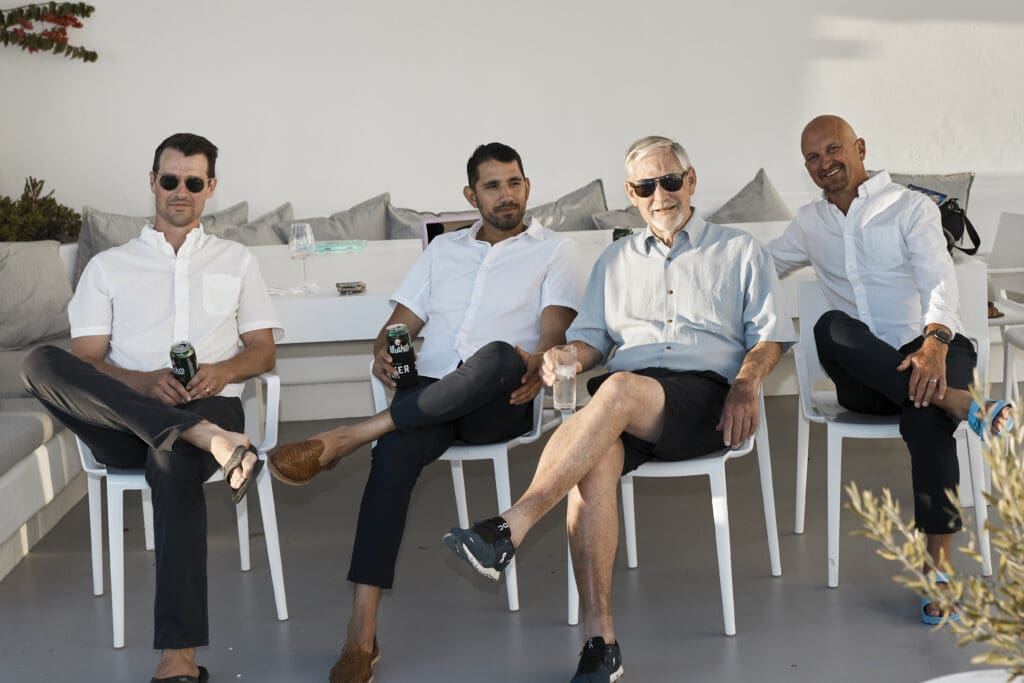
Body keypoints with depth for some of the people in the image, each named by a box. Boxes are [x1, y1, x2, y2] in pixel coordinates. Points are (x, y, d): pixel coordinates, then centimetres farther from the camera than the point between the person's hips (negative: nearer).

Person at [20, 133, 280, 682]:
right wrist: (145, 383, -15)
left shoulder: (236, 261, 22)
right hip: (122, 423, 1)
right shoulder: (108, 266, 18)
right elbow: (85, 363, 7)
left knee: (171, 462, -39)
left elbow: (263, 350, 17)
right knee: (39, 363, -29)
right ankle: (207, 439, -42)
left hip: (210, 406, -1)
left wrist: (224, 371, -8)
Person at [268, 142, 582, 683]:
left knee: (498, 357, -40)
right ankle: (361, 633, -36)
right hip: (429, 393, 3)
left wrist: (538, 364, -25)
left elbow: (555, 329, -1)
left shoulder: (554, 250, 14)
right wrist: (383, 351, -4)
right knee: (395, 453, -32)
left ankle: (343, 439, -33)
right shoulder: (443, 249, 26)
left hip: (500, 401, -2)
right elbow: (402, 321, 21)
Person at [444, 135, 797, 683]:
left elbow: (770, 333, 13)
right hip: (625, 409, 3)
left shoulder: (738, 250, 20)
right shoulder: (615, 261, 29)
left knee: (620, 389, -38)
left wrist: (747, 381, -8)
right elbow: (591, 337, 21)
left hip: (706, 396, -3)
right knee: (594, 461, -34)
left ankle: (509, 529, -43)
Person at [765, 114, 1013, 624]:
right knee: (831, 328, -33)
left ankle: (939, 570, -36)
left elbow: (938, 281, -11)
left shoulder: (910, 208, 4)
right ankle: (961, 404, -43)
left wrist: (934, 342, -32)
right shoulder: (809, 224, 19)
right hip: (862, 378, 3)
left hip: (930, 352, -3)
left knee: (924, 415, -37)